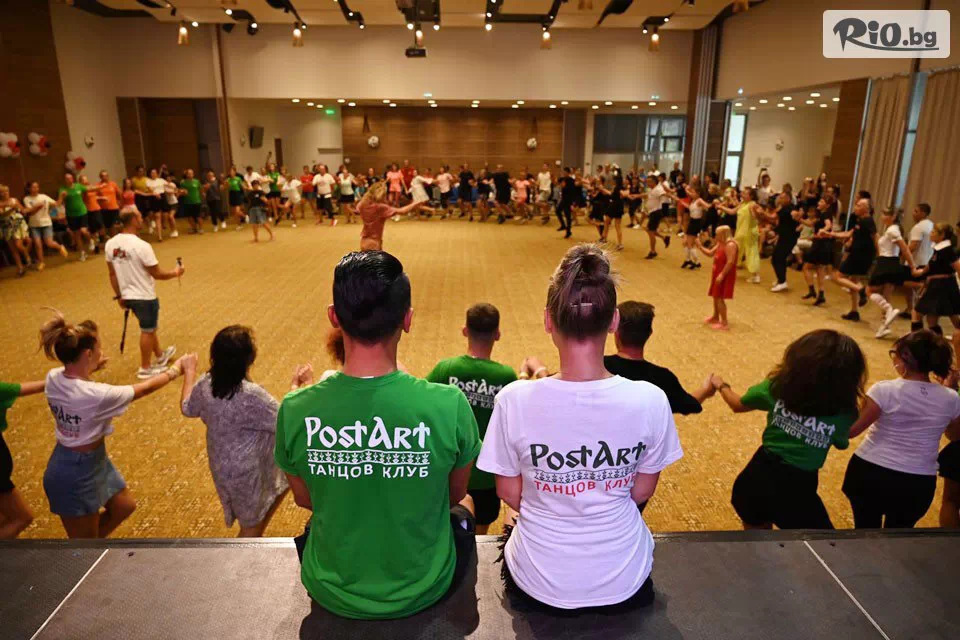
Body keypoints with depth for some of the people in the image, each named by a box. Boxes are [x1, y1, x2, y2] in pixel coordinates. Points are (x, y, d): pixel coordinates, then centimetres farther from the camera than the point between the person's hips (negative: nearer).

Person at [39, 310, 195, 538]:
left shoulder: (53, 378, -11)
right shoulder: (96, 395, -33)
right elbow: (144, 389, -18)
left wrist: (90, 368, 7)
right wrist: (177, 369, -4)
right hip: (77, 475, -9)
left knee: (125, 505, 26)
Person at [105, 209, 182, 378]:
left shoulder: (110, 244, -2)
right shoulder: (141, 246, -25)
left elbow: (112, 273, 7)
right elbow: (157, 274, -18)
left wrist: (119, 295, 17)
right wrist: (176, 272, 0)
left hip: (128, 296, 7)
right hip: (145, 296, -7)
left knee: (150, 326, 25)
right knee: (147, 331, 10)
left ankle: (160, 355, 43)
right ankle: (145, 369, 22)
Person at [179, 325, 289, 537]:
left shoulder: (205, 385, -12)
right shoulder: (251, 395, -34)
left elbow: (187, 409, 10)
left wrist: (189, 372, 22)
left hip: (221, 465, 8)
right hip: (245, 470, -7)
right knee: (252, 524, 16)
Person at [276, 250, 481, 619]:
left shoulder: (296, 410, -22)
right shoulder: (449, 405, -27)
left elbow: (304, 499, -3)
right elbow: (455, 494, -8)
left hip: (332, 596, 1)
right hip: (423, 594, -1)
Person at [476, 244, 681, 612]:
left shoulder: (514, 400, -26)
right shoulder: (650, 401, -22)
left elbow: (509, 492, -10)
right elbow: (642, 491, -6)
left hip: (538, 588, -1)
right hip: (625, 587, 2)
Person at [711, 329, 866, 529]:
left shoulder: (779, 385, -9)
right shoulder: (844, 412, -13)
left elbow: (737, 404, 9)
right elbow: (841, 443, 9)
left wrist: (721, 386, 30)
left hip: (757, 478, 3)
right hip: (797, 489, -3)